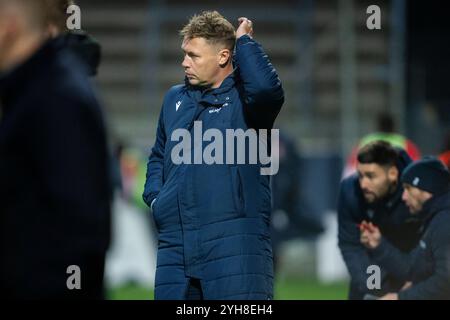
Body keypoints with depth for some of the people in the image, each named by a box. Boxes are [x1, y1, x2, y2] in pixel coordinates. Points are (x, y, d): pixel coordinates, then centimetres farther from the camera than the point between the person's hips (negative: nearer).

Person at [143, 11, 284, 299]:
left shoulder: (244, 98, 0)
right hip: (175, 241, 6)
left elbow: (267, 88, -26)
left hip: (234, 240, -6)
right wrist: (154, 196, 14)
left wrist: (244, 40, -11)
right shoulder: (175, 99, 19)